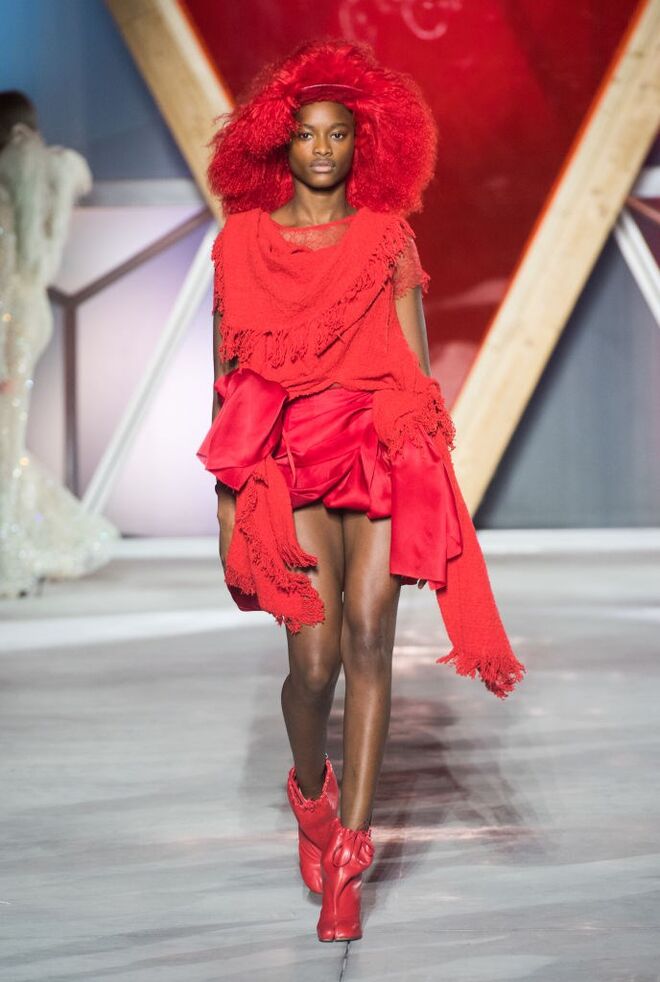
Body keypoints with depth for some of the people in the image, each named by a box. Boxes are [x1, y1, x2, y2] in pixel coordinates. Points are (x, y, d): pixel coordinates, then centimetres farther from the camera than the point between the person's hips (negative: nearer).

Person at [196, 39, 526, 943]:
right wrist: (228, 504, 3)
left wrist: (429, 476, -4)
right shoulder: (243, 240, 8)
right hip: (288, 461, 0)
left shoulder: (388, 237, 10)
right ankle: (311, 793, 25)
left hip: (383, 455, 1)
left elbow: (418, 370, 7)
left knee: (369, 639, -11)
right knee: (315, 656, -7)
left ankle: (348, 856, -6)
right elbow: (228, 378, 7)